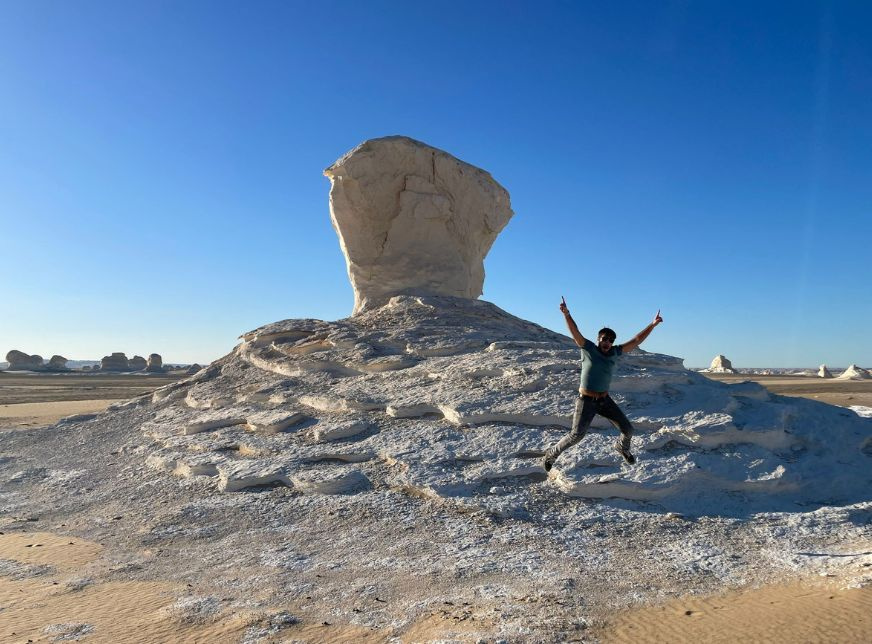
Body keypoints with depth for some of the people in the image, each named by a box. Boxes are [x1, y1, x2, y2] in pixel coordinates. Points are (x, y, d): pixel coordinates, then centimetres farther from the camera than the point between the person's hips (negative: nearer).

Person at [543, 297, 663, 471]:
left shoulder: (614, 352, 2)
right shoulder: (588, 348, -10)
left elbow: (636, 341, 5)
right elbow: (575, 333, -24)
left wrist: (653, 324, 2)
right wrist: (566, 314, -39)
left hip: (605, 400, 5)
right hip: (586, 401, -5)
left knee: (627, 429, 9)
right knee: (576, 435, -12)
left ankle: (622, 447, 43)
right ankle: (552, 454, 10)